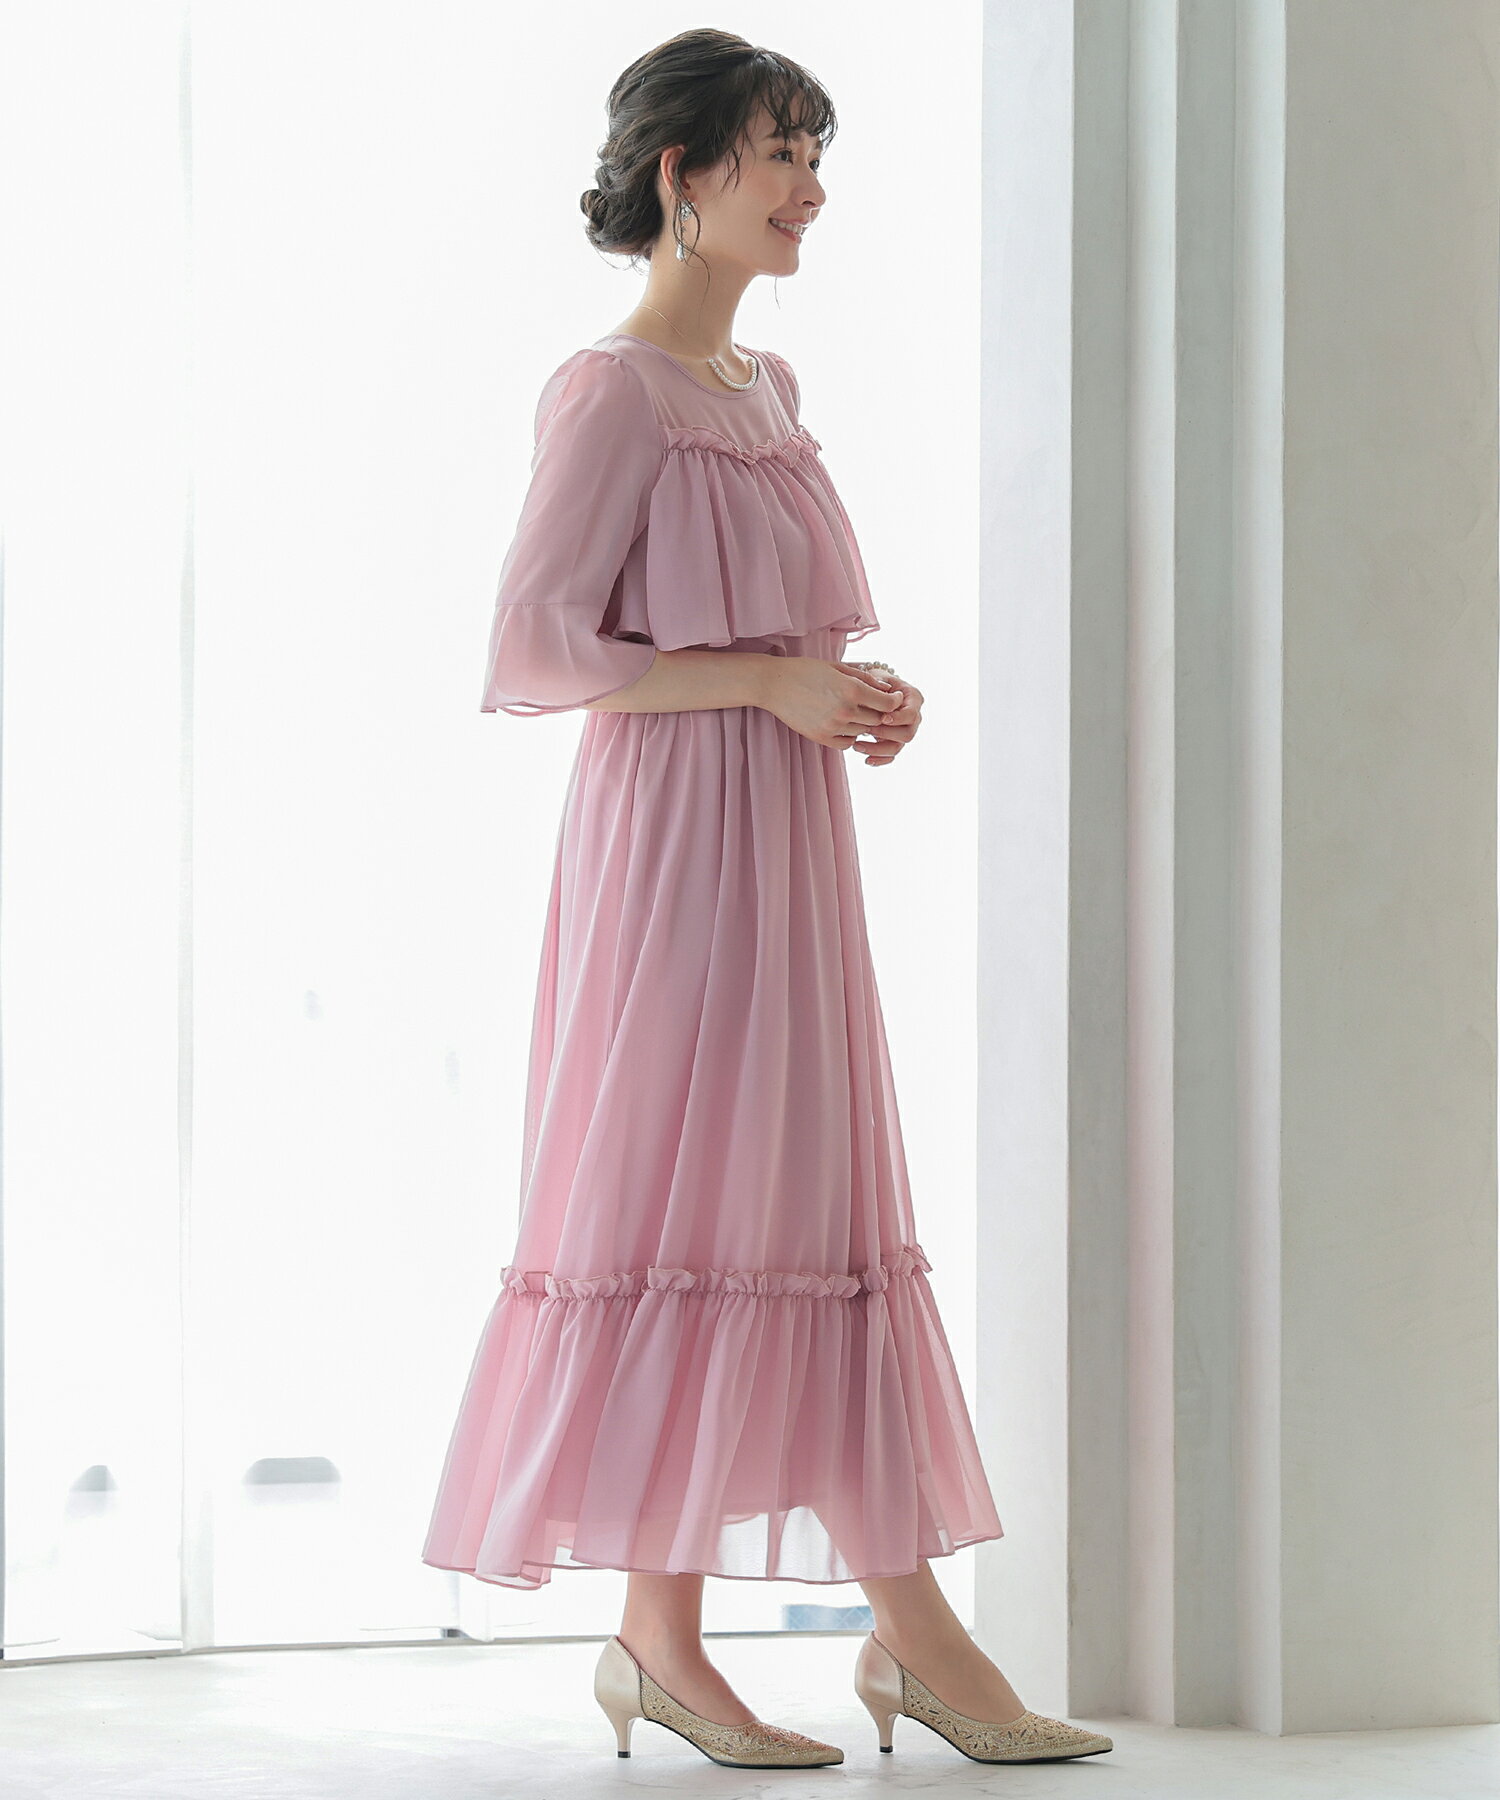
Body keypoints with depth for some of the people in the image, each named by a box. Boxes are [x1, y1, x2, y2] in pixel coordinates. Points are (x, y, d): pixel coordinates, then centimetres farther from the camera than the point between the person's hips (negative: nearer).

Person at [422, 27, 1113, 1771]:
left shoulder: (764, 386, 17)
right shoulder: (613, 392, -9)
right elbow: (534, 647, -15)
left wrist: (861, 694, 5)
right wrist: (769, 679, -17)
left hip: (784, 844, 9)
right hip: (678, 837, -9)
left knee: (815, 1206, 8)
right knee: (684, 1205, -5)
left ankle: (911, 1629, 11)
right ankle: (658, 1635, 4)